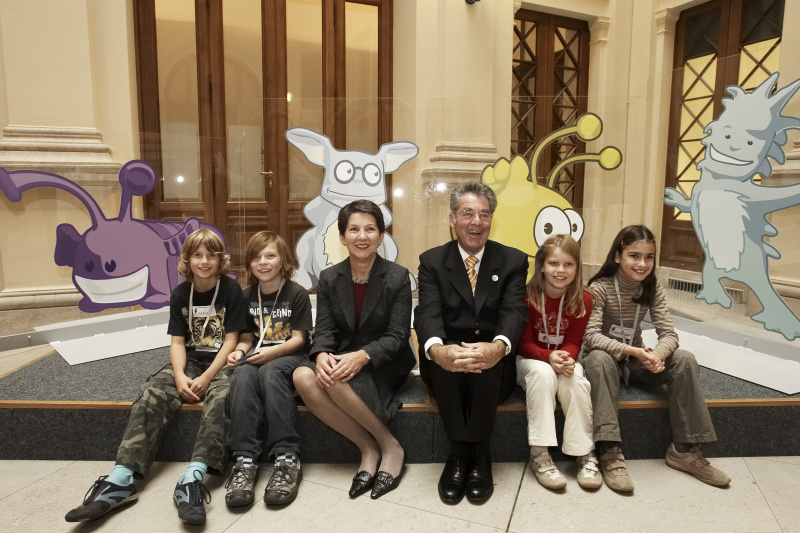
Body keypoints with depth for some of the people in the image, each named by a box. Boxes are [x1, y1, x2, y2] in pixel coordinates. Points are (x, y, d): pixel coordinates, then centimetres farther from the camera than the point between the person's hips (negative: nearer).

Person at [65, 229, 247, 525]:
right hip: (190, 360, 4)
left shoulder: (231, 290, -7)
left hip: (221, 362, -4)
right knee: (152, 394, -23)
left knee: (221, 396, -36)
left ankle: (193, 479, -46)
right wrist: (180, 377, -18)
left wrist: (206, 377, -21)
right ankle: (121, 480, -32)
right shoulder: (180, 294, 4)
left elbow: (230, 341, -9)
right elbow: (177, 342, 1)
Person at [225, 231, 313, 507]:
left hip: (290, 356, -3)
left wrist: (272, 352, -23)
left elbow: (298, 339, -6)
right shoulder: (248, 296, 11)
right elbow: (246, 337, 13)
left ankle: (286, 458, -36)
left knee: (270, 372, -37)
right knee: (242, 375, -32)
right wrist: (239, 350, -9)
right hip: (258, 357, 4)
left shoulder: (297, 294, -3)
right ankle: (245, 460, -36)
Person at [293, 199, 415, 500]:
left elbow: (397, 337, -10)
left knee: (336, 380, -34)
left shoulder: (397, 277, -6)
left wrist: (362, 356, -29)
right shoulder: (329, 279, 5)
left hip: (384, 365, -4)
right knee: (303, 377, -28)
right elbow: (324, 330, 0)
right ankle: (369, 449, -16)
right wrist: (321, 355, -23)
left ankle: (390, 447, -11)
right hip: (340, 360, 4)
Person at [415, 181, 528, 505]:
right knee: (445, 361, -34)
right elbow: (428, 313, -12)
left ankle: (478, 455, -14)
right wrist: (437, 349, -37)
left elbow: (514, 312, -12)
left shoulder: (513, 261, 4)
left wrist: (497, 347, -37)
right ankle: (459, 452, -15)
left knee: (487, 362, -34)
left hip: (494, 361, 0)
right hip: (446, 362, 0)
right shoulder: (432, 261, 3)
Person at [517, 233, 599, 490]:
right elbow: (524, 343, -11)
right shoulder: (527, 296, -14)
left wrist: (567, 357, -26)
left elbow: (574, 342, -2)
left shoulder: (582, 300, -4)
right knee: (543, 373, -35)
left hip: (564, 358, 3)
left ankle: (585, 455, -18)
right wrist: (549, 357, -31)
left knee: (575, 379, -30)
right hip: (530, 359, -2)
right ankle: (539, 456, -29)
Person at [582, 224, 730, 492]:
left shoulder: (653, 289, -2)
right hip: (606, 359, -4)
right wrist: (630, 350, -37)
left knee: (685, 359, -18)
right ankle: (611, 452, -36)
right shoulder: (599, 288, -17)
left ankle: (685, 449, -9)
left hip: (636, 360, 5)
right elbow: (590, 335, -24)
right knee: (598, 358, -38)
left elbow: (669, 334, -8)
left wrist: (657, 354, -32)